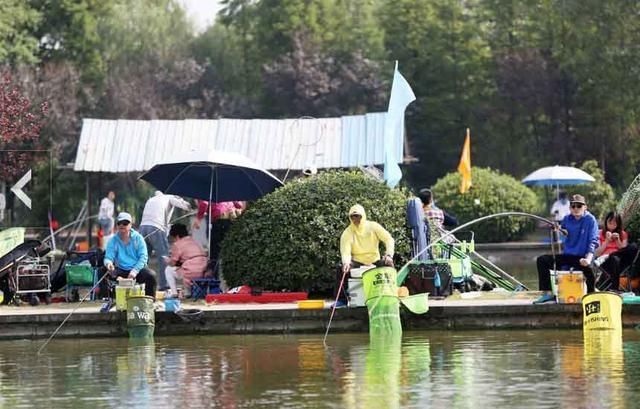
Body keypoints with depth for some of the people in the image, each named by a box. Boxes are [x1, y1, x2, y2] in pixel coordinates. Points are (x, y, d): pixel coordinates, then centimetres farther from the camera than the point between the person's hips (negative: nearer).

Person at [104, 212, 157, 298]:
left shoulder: (138, 238, 2)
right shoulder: (113, 241, 5)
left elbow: (143, 257, -6)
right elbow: (108, 257, -4)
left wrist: (135, 270, -22)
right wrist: (108, 263, -31)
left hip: (138, 269, -1)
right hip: (121, 270, 1)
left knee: (151, 275, -30)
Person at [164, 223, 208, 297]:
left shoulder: (177, 244, -1)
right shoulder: (194, 242, 21)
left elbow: (173, 263, 3)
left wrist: (168, 261, 25)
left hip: (191, 274, -8)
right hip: (203, 274, 8)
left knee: (168, 270, 12)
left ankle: (174, 293, 10)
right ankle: (187, 293, 32)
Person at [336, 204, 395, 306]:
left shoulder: (373, 227, -5)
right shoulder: (347, 233, -7)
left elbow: (389, 239, -10)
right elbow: (345, 251, -17)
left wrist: (389, 255, -28)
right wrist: (346, 262, -41)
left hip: (374, 261, 1)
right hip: (357, 263, -1)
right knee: (342, 271, -29)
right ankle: (342, 299, -17)